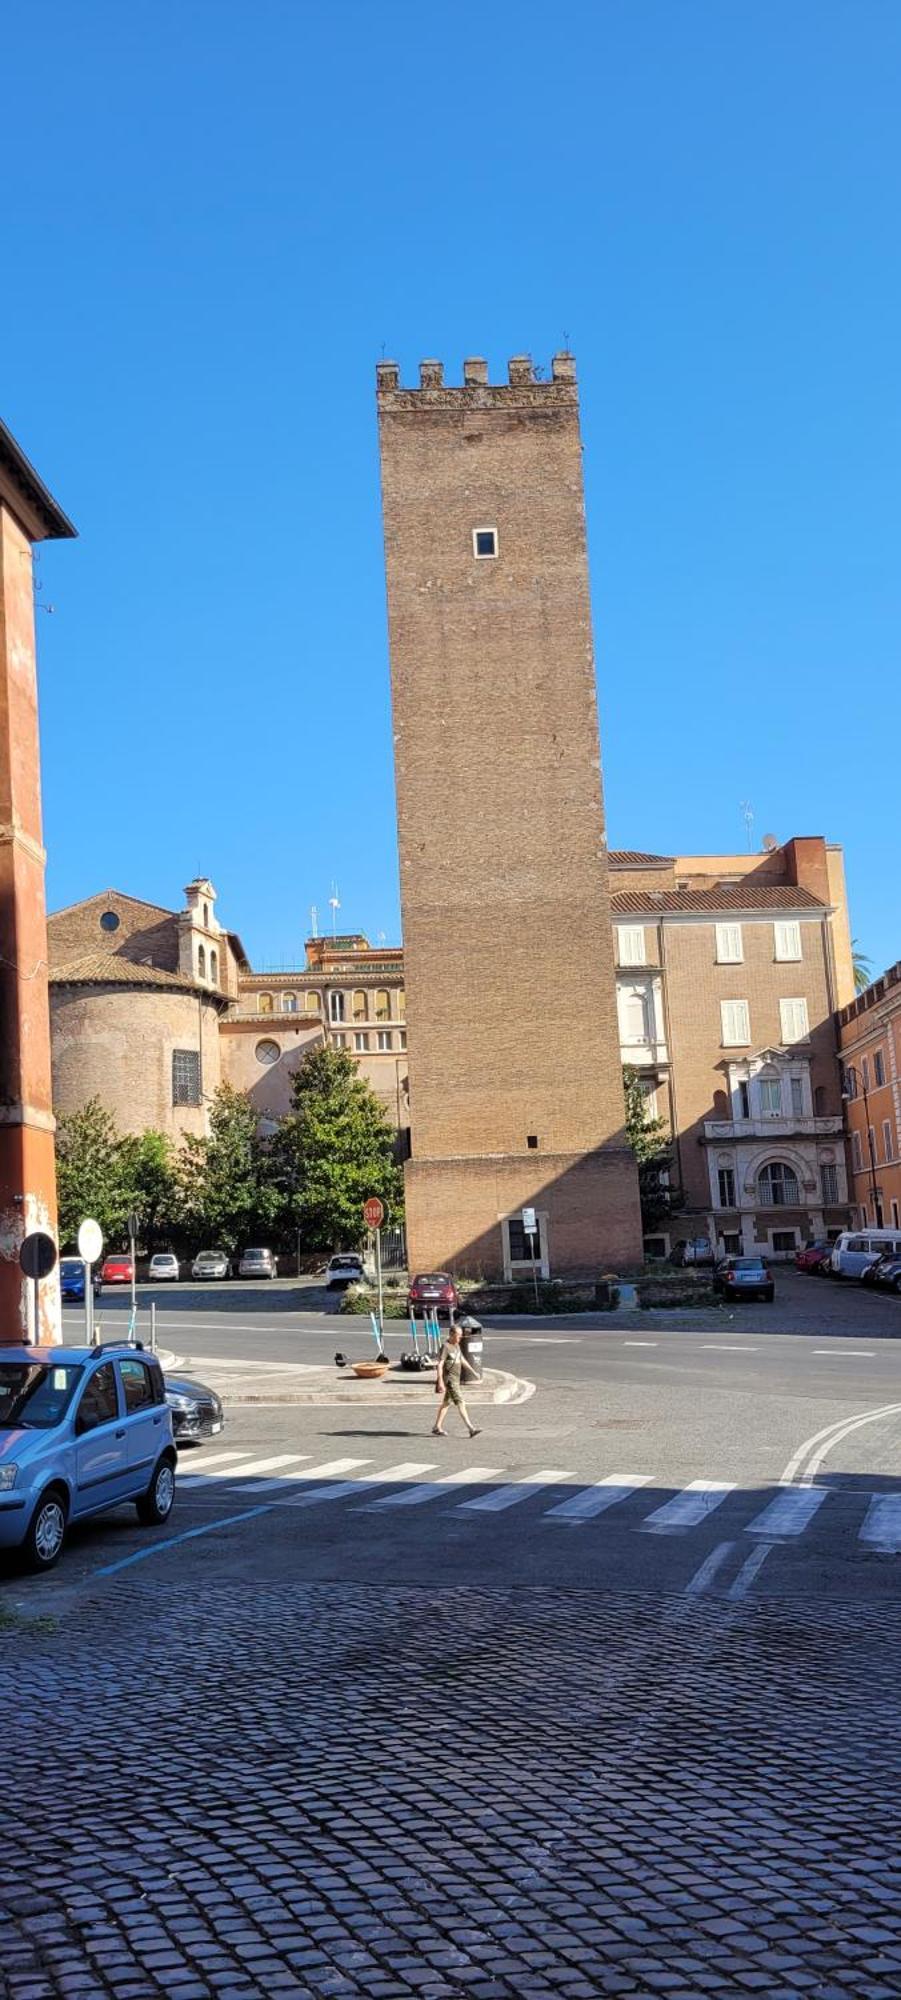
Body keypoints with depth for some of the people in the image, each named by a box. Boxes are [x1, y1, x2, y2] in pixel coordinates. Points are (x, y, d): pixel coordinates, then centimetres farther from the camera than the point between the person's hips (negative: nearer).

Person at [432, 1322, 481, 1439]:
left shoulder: (457, 1346, 12)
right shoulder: (446, 1347, -16)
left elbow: (463, 1360, 24)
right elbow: (440, 1365, -19)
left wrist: (473, 1372, 23)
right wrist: (440, 1382, -24)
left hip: (456, 1379, 10)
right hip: (449, 1380, -10)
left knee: (446, 1403, 14)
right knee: (460, 1403, -11)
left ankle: (437, 1428, 22)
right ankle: (471, 1429, -14)